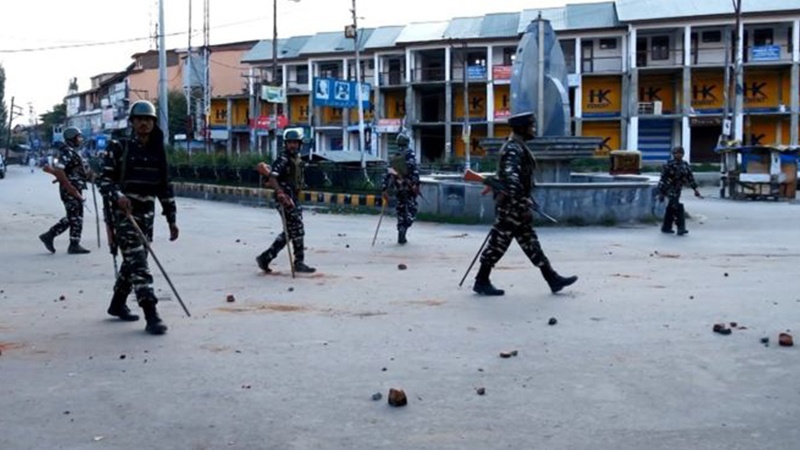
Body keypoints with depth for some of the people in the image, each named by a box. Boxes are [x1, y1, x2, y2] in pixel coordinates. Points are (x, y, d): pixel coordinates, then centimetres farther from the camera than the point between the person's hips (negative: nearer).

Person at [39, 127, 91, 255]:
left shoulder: (73, 152, 16)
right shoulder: (68, 152, -15)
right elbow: (59, 171, -25)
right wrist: (71, 188, -25)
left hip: (74, 190, 10)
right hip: (71, 190, -10)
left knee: (72, 217, 15)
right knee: (76, 217, -2)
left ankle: (49, 235, 20)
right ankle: (74, 245, 5)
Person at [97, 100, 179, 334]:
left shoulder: (157, 152, 10)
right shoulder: (119, 148, -4)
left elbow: (165, 187, 13)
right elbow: (104, 179, -7)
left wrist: (171, 218, 11)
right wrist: (117, 195, -27)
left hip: (146, 213, 6)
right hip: (122, 211, -6)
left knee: (134, 260, 15)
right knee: (137, 262, -14)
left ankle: (117, 304, 35)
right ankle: (151, 316, -18)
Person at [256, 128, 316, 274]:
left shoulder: (297, 158, 14)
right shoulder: (283, 159, -14)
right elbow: (272, 179, -25)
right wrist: (281, 193, -38)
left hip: (293, 199, 9)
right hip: (284, 199, -9)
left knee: (289, 232, 12)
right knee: (297, 230, -5)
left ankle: (265, 258, 16)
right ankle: (299, 262, 5)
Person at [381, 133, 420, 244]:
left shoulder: (394, 157, 14)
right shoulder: (409, 153, -1)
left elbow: (388, 174, 11)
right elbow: (414, 168, -16)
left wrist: (384, 189, 12)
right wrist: (416, 184, -20)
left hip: (398, 188, 5)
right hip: (409, 186, -5)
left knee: (401, 211, 13)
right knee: (411, 210, 0)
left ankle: (401, 237, 10)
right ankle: (404, 228, -23)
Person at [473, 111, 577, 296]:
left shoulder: (517, 147, 15)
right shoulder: (513, 149, -18)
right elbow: (511, 180, -27)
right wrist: (523, 207, -28)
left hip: (515, 206, 10)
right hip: (511, 206, -10)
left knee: (530, 243, 10)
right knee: (499, 242, -1)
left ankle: (552, 279, 14)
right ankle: (482, 282, 8)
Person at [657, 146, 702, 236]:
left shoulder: (685, 164, 6)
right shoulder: (669, 164, -13)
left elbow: (690, 177, 10)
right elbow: (663, 178, -14)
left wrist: (695, 189, 5)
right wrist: (661, 192, -16)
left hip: (677, 190, 7)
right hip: (669, 189, -7)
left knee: (671, 208, 13)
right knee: (678, 207, -16)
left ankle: (666, 227, 22)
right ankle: (681, 228, -16)